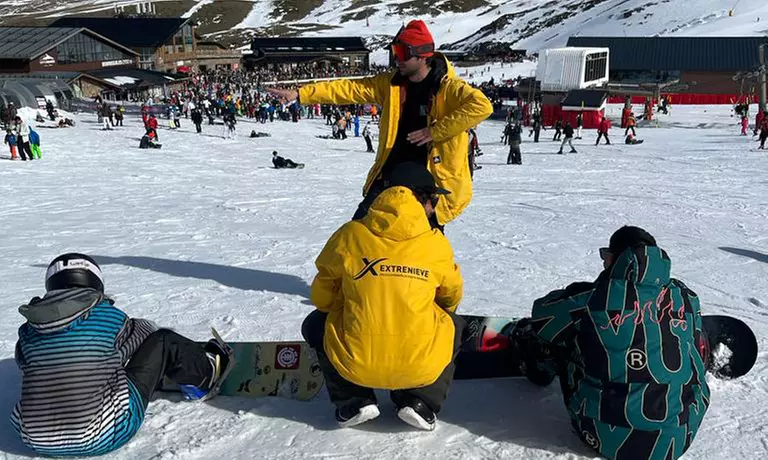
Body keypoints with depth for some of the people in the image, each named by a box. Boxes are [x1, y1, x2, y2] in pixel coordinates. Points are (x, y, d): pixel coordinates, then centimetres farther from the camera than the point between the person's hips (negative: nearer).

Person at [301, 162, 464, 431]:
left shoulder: (349, 235, -5)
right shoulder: (437, 243, -4)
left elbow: (321, 298, 6)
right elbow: (452, 297, 15)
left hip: (354, 363, 0)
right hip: (422, 367, 0)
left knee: (315, 325, 29)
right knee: (455, 326, 31)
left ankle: (353, 402, 14)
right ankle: (421, 401, 13)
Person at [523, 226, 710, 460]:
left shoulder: (589, 299, -14)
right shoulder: (686, 298, -4)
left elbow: (541, 316, 6)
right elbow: (699, 354, 13)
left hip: (605, 439, -2)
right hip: (677, 440, 3)